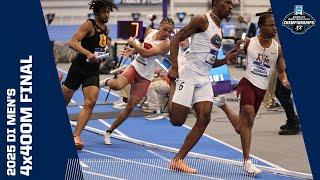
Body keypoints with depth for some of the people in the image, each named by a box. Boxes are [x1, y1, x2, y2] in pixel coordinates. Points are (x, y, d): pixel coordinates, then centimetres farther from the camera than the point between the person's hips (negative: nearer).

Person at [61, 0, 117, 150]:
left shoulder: (104, 28, 13)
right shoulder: (89, 25, -9)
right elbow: (73, 42, -21)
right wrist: (88, 53, -33)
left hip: (93, 71, 5)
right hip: (79, 68, -5)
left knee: (90, 103, -14)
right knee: (62, 101, 7)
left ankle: (76, 136, -16)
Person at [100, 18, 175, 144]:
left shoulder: (166, 44, -17)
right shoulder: (150, 32, 1)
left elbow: (146, 53, -27)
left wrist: (133, 43, -15)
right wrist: (133, 50, 6)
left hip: (145, 77, -2)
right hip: (134, 67, 2)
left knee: (130, 107, -1)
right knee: (117, 85, -30)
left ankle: (109, 132, 13)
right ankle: (107, 82, 6)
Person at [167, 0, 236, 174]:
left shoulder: (219, 31, 20)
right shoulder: (202, 20, -6)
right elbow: (176, 39, -10)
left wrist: (225, 61, 6)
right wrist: (174, 68, -18)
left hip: (204, 79, 8)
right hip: (188, 75, -8)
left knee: (204, 118, -8)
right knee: (176, 120, -6)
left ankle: (178, 160, -3)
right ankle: (172, 85, 24)